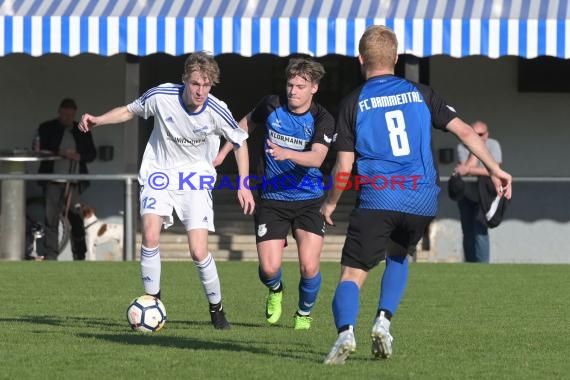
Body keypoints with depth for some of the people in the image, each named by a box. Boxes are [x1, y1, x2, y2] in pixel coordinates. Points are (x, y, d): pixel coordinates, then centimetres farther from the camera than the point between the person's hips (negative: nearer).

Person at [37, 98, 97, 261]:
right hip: (53, 182, -1)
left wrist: (79, 156, -9)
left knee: (77, 220, 0)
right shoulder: (47, 128, 5)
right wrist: (60, 153, -15)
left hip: (74, 183, 1)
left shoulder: (82, 130, 12)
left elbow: (92, 153, 13)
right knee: (51, 220, -2)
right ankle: (50, 255, 2)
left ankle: (80, 255, 9)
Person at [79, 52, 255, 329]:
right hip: (159, 171, 1)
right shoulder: (161, 96, -17)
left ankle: (216, 309, 13)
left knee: (198, 252, -11)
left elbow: (239, 143, 1)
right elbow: (130, 111, 3)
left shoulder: (217, 111, -17)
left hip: (196, 177, -1)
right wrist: (98, 120, -12)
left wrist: (244, 185, -2)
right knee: (150, 236, -21)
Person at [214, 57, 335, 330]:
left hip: (308, 201, -1)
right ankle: (275, 291, 28)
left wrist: (286, 154, -44)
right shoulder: (272, 105, -4)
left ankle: (304, 312, 19)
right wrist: (222, 153, 19)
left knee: (309, 268, -13)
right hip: (272, 198, 1)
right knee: (269, 268, -11)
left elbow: (317, 158, -27)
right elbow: (247, 123, 18)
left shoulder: (322, 120, -11)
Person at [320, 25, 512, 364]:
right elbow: (464, 131, 7)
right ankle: (384, 320, 9)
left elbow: (344, 167, 0)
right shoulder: (420, 94, 11)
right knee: (398, 257, 29)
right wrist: (495, 169, 16)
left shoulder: (353, 103, 3)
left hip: (377, 199, -3)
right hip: (423, 200, 3)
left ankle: (346, 331, -26)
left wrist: (331, 203, 16)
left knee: (352, 275, 0)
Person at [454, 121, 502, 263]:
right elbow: (467, 167, -26)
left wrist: (469, 170, -35)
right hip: (466, 194, 3)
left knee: (479, 229, -20)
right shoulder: (462, 147, -12)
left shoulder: (493, 145, -15)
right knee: (468, 233, 7)